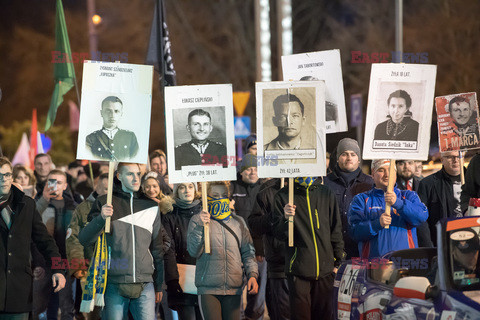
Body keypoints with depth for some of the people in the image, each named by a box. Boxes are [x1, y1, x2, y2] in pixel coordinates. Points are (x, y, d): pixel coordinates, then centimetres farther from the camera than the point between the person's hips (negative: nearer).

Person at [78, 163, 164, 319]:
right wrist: (101, 218, -20)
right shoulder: (104, 203, 6)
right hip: (114, 285, -2)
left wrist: (159, 285, 18)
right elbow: (84, 240, -2)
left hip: (145, 286, 2)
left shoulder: (151, 206, 13)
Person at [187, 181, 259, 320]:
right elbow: (193, 251, -5)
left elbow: (248, 252, 13)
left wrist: (252, 274, -3)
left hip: (234, 288, 3)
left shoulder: (238, 222, 14)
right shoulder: (197, 220, 5)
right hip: (208, 289, -3)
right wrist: (200, 227, -19)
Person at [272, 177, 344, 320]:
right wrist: (286, 219, -20)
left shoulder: (326, 193, 9)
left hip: (325, 268, 2)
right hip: (298, 269, -2)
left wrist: (337, 262, 11)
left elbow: (336, 230, 14)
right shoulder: (282, 196, 2)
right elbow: (279, 234, 0)